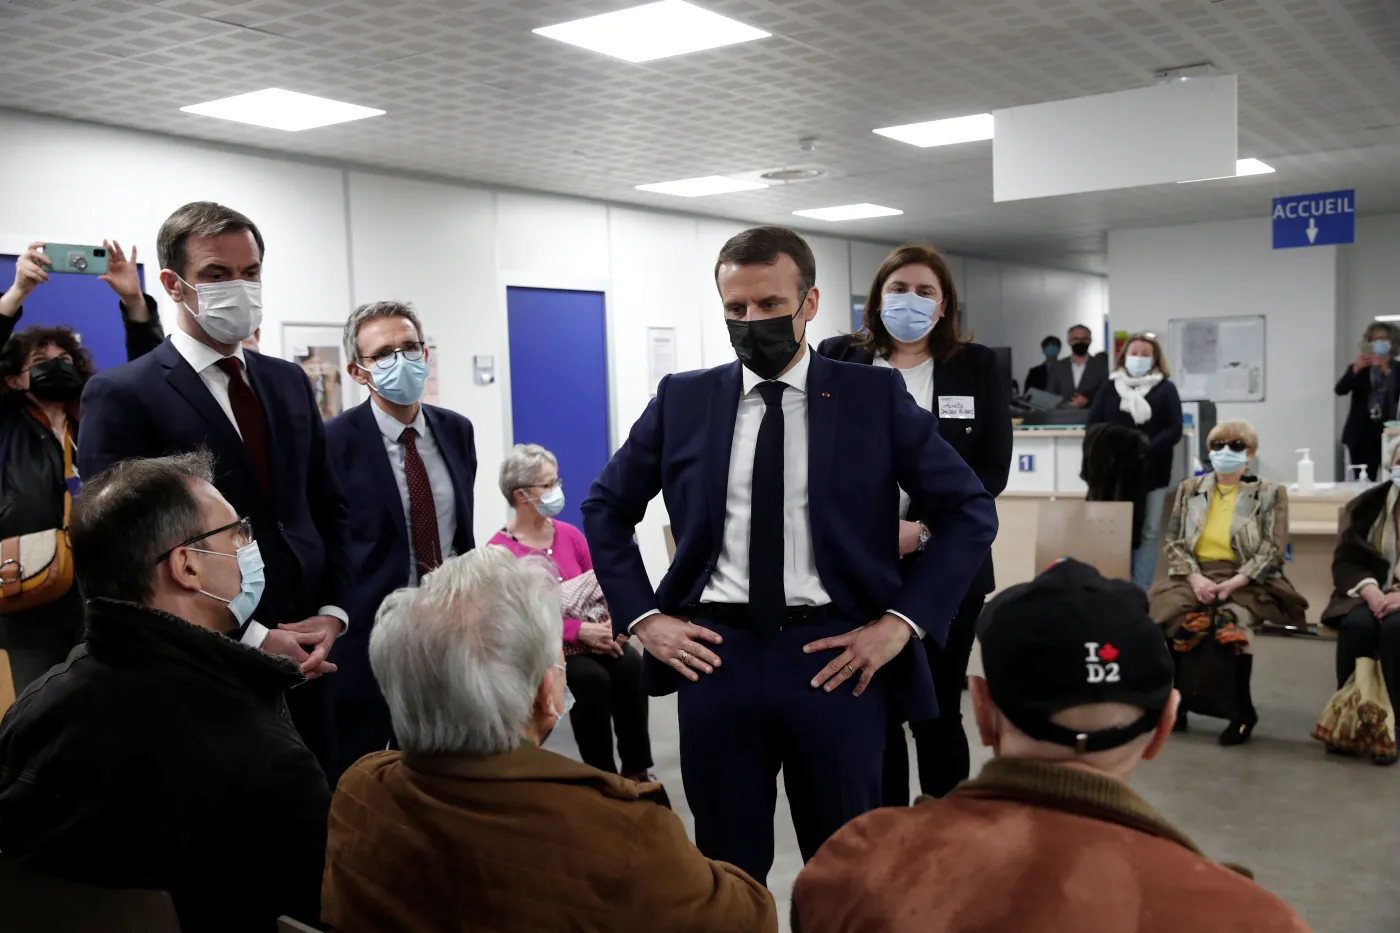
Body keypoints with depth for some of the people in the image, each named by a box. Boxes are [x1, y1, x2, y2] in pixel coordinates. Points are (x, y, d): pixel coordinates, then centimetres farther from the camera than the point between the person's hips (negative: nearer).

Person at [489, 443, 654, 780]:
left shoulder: (570, 534, 10)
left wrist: (611, 623, -13)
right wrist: (580, 630, -23)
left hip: (593, 635, 5)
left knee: (631, 667, -25)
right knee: (591, 678, -33)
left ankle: (637, 769, -14)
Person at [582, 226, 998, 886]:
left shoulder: (875, 396, -1)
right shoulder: (683, 400, 4)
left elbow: (970, 512, 1)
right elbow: (605, 508, 13)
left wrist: (901, 621, -8)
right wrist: (643, 617, 2)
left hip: (835, 656, -1)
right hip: (715, 652, 2)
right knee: (726, 870, 15)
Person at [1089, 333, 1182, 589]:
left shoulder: (1166, 389, 6)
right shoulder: (1110, 388, 10)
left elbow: (1174, 430, -3)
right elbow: (1093, 427, 5)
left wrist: (1145, 451, -19)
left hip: (1151, 472, 0)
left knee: (1148, 534, 1)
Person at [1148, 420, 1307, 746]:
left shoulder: (1270, 493, 6)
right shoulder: (1189, 488, 14)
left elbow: (1273, 552, -2)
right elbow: (1172, 542, 7)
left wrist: (1232, 584, -16)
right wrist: (1195, 578, -11)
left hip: (1247, 581, -3)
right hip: (1195, 575, 3)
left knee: (1231, 623, -35)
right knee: (1166, 613, -28)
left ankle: (1243, 709, -14)